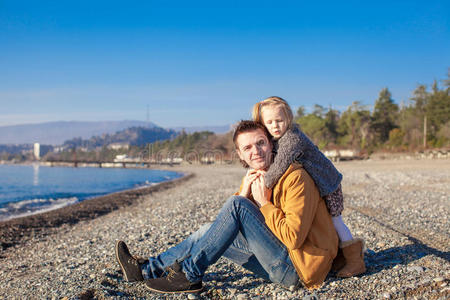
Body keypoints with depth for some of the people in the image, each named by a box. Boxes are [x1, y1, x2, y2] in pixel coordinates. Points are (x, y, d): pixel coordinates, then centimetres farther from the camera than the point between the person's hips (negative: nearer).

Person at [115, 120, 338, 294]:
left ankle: (189, 275, -11)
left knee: (236, 205, -19)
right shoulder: (253, 178, 10)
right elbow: (229, 224, 7)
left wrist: (264, 203, -17)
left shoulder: (295, 178, -17)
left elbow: (293, 238, -25)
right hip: (282, 265, 8)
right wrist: (244, 193, -9)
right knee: (210, 232, 9)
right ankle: (147, 269, 14)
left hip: (300, 266, -8)